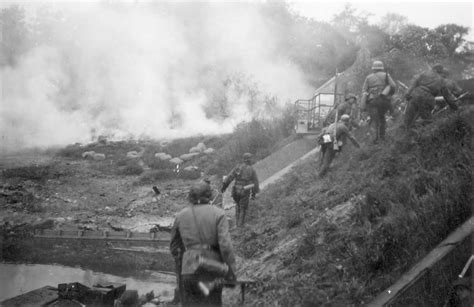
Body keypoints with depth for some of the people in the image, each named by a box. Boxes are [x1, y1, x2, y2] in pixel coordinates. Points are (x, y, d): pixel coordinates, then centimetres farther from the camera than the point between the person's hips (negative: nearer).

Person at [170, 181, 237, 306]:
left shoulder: (181, 216, 8)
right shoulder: (218, 214, -1)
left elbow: (174, 246, 14)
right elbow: (225, 244, -11)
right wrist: (231, 271, -5)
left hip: (189, 269, 2)